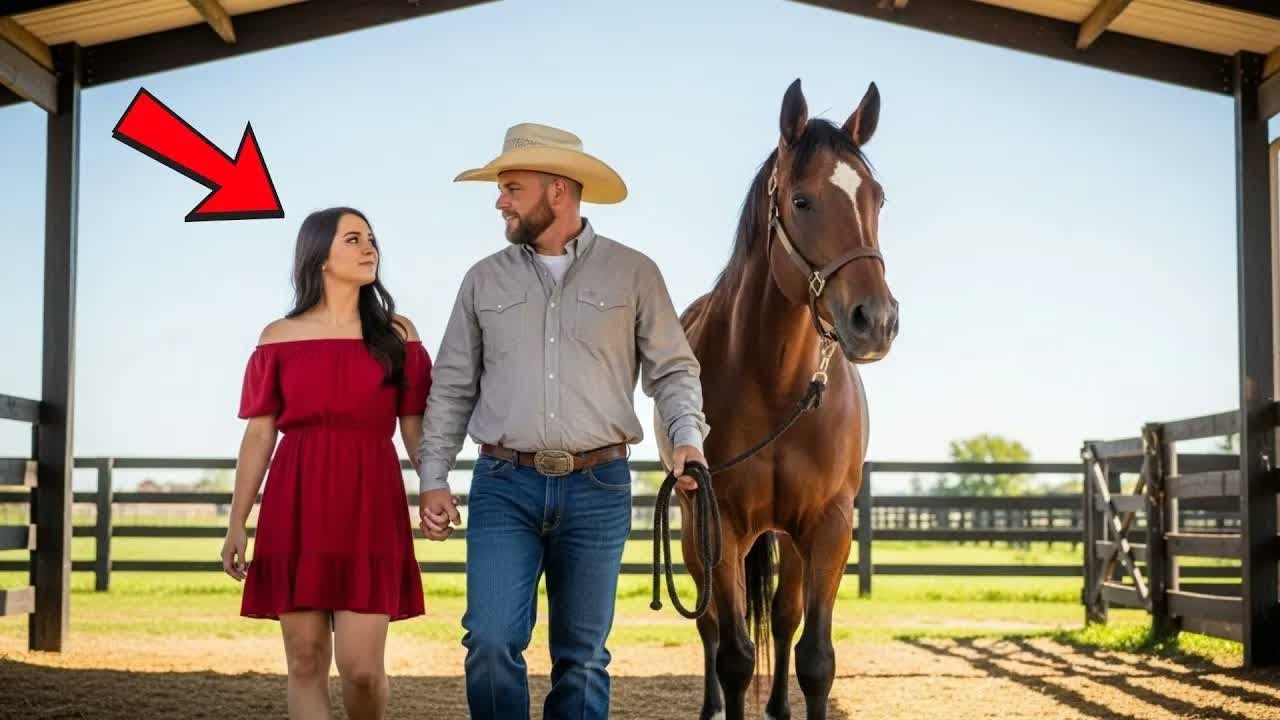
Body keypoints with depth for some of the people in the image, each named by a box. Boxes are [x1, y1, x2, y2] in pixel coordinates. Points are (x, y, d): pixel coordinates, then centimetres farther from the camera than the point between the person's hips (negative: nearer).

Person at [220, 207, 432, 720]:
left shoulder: (397, 335, 10)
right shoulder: (279, 338, 8)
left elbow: (416, 427, 5)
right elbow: (259, 434, 7)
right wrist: (236, 523, 2)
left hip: (370, 508, 0)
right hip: (295, 509, 1)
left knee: (361, 667, -7)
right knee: (305, 662, 2)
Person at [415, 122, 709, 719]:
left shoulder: (633, 273, 3)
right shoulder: (485, 280, 8)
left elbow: (673, 370, 4)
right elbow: (452, 388, 10)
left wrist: (687, 437, -14)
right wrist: (432, 479, 3)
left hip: (597, 488, -1)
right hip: (504, 487, 1)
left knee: (582, 655, 7)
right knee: (491, 642, -9)